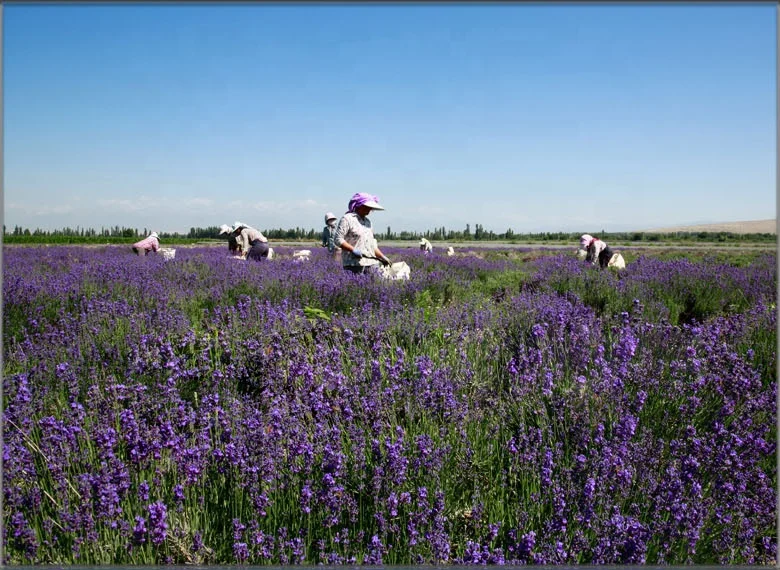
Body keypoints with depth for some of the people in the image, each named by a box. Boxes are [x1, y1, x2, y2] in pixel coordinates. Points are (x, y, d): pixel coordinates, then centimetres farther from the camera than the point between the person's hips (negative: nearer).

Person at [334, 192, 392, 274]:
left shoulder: (367, 221, 22)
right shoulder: (347, 219, -1)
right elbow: (338, 239, -8)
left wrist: (382, 257, 19)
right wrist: (353, 250, -17)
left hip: (371, 264, 7)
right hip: (354, 264, -7)